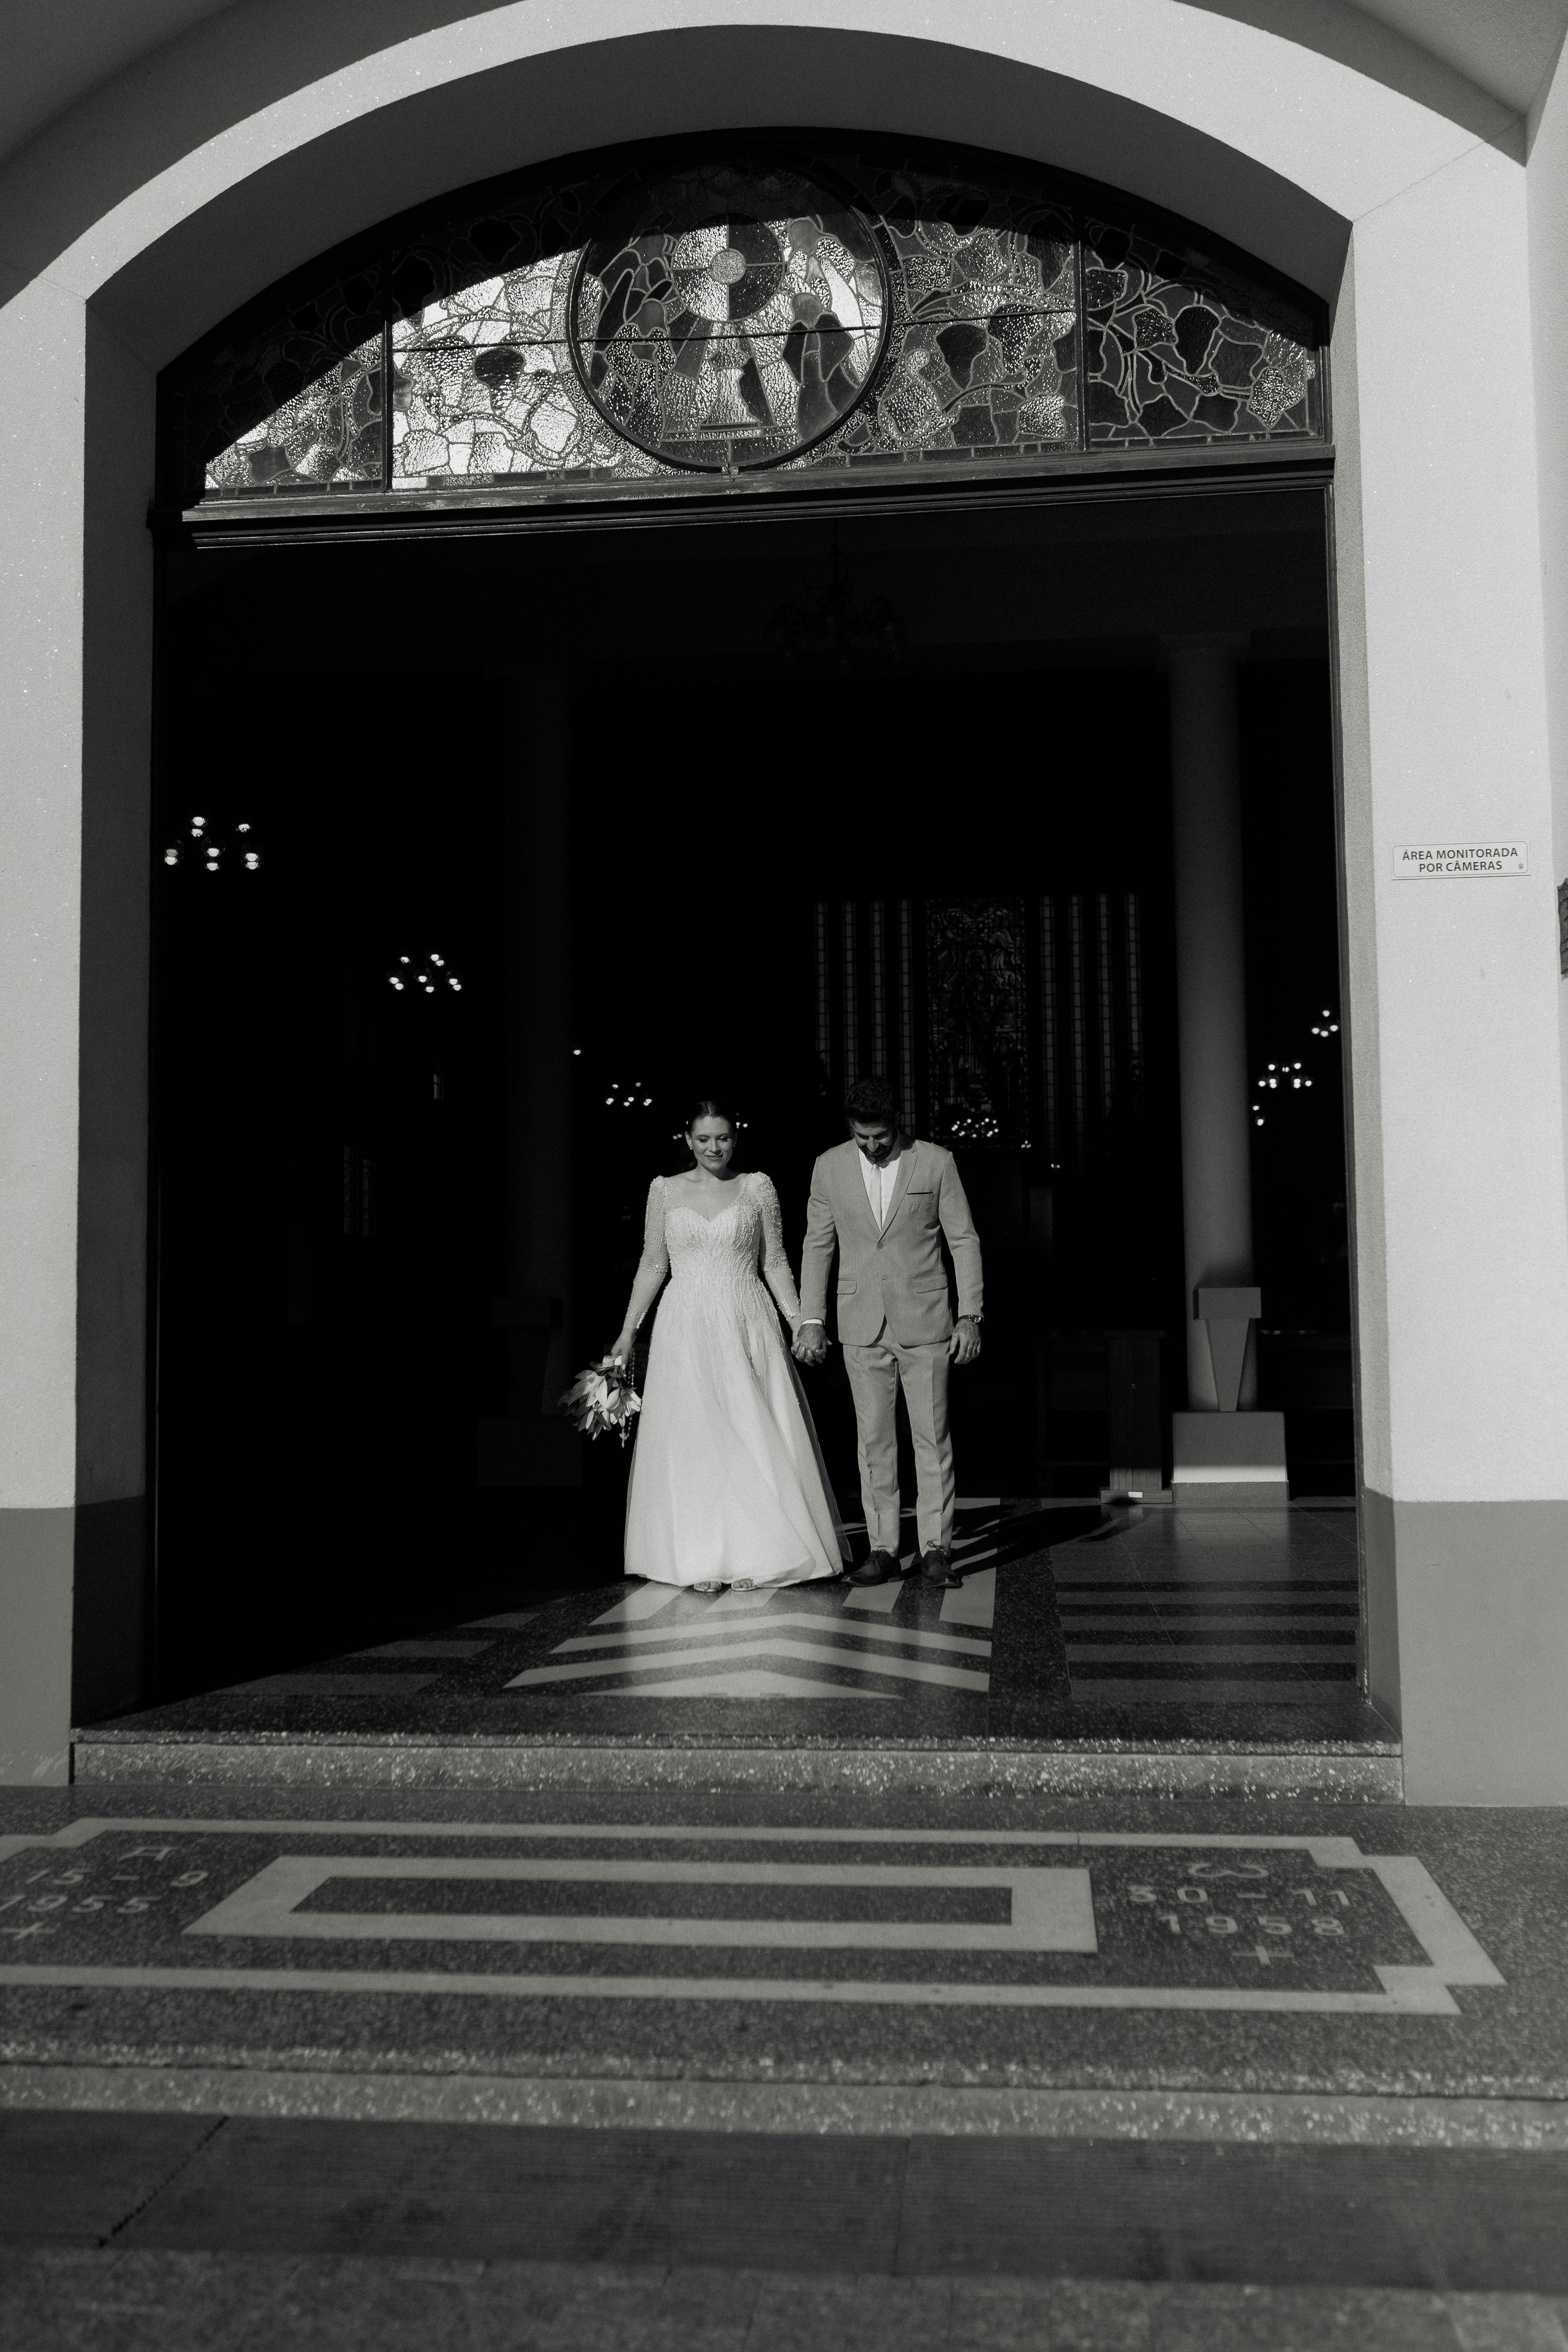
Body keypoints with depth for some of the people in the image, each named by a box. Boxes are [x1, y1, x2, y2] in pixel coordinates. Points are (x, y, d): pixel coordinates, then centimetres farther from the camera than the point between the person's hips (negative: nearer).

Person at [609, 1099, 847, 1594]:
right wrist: (627, 1332, 8)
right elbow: (653, 1266, 10)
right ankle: (703, 1559, 6)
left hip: (746, 1326, -1)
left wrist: (801, 1322, -1)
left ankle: (752, 1554, 5)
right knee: (692, 1439, 0)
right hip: (686, 1328, 1)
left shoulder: (757, 1188, 4)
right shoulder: (665, 1190, 6)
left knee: (753, 1437, -3)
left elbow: (775, 1263, 7)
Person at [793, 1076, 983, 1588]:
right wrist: (811, 1321, 3)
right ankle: (883, 1549, 10)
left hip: (925, 1320, -2)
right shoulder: (829, 1167, 3)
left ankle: (935, 1549, 6)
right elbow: (817, 1247, 8)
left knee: (933, 1436, 0)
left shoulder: (935, 1161, -2)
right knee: (874, 1440, 4)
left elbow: (964, 1240, 1)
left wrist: (970, 1315, -4)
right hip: (862, 1325, 2)